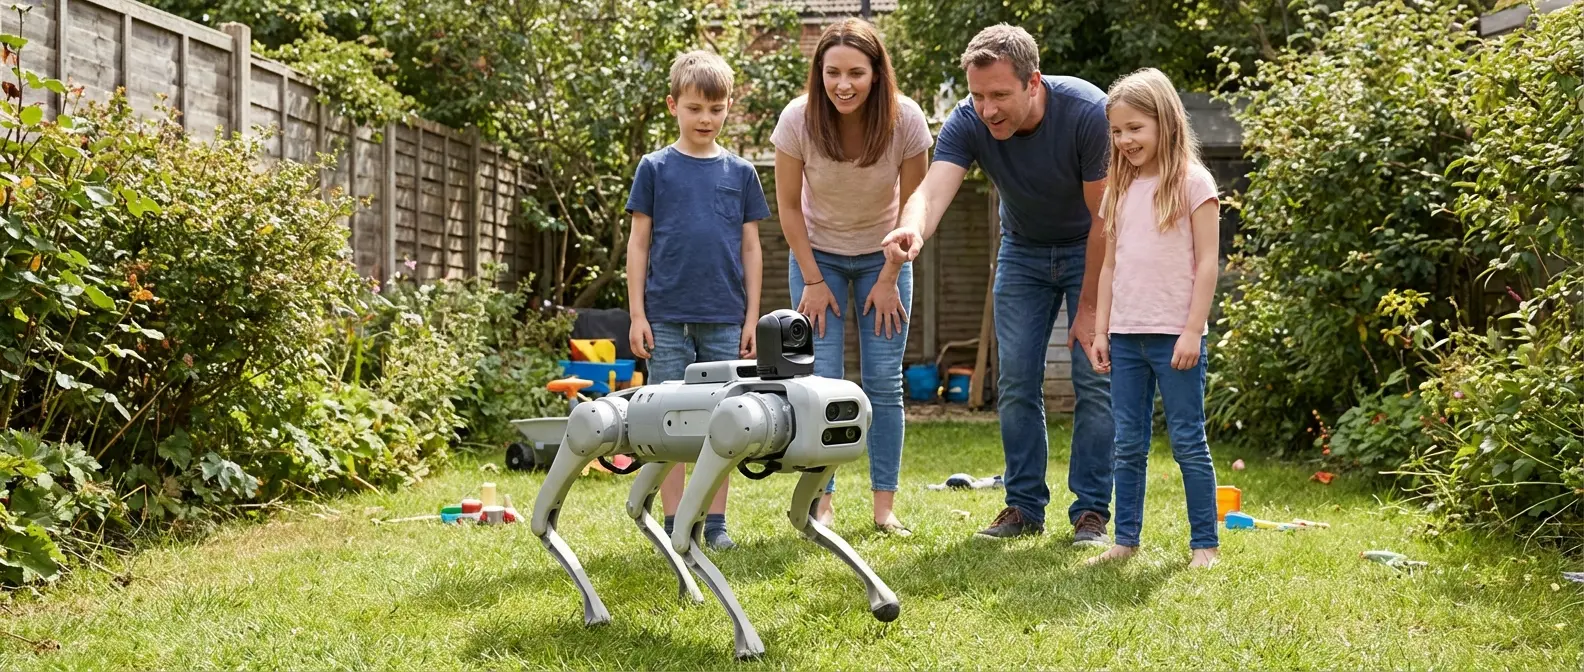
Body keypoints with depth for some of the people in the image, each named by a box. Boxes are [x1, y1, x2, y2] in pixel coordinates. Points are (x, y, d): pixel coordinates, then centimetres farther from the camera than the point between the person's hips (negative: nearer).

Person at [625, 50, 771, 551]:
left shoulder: (740, 172, 8)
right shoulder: (655, 168, 3)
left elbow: (751, 247, 10)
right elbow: (639, 242, 4)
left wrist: (752, 317, 5)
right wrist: (637, 313, -2)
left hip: (725, 319, 1)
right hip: (667, 317, -1)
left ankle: (715, 522, 13)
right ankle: (674, 522, 10)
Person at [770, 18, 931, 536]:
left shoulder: (905, 119, -23)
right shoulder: (798, 119, -23)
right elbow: (788, 206, -11)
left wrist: (889, 279, -10)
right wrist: (813, 280, -10)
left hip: (883, 257, 1)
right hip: (817, 255, 0)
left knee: (885, 383, -2)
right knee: (821, 382, -7)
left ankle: (885, 506, 5)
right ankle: (822, 504, 0)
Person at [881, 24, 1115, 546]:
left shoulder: (1088, 112, -31)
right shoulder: (968, 122, -23)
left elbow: (1104, 216, -24)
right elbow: (933, 189, -40)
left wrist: (1089, 307, -21)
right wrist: (913, 230, -64)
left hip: (1089, 250, -3)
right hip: (1023, 250, 3)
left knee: (1096, 380, -8)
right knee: (1016, 382, 0)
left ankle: (1091, 512, 2)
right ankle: (1024, 507, 11)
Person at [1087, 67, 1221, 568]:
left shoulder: (1193, 183, -5)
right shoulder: (1121, 189, 12)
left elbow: (1206, 263, -8)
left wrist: (1193, 330, -13)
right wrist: (1100, 330, 9)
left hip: (1174, 335, -5)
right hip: (1126, 335, 5)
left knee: (1188, 442, 1)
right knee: (1128, 445, 9)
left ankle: (1204, 544, 9)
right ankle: (1126, 540, 16)